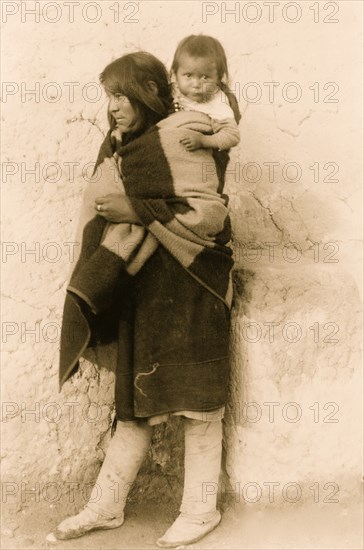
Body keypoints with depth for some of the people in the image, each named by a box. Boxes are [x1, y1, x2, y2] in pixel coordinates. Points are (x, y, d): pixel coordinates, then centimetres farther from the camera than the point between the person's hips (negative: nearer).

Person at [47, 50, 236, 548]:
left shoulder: (181, 139, -10)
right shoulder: (118, 147, 11)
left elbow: (209, 213, -17)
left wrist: (139, 211, -18)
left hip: (187, 286, -7)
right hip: (138, 285, 7)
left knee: (196, 399, 0)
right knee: (135, 400, 11)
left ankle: (201, 509, 13)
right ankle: (106, 506, 18)